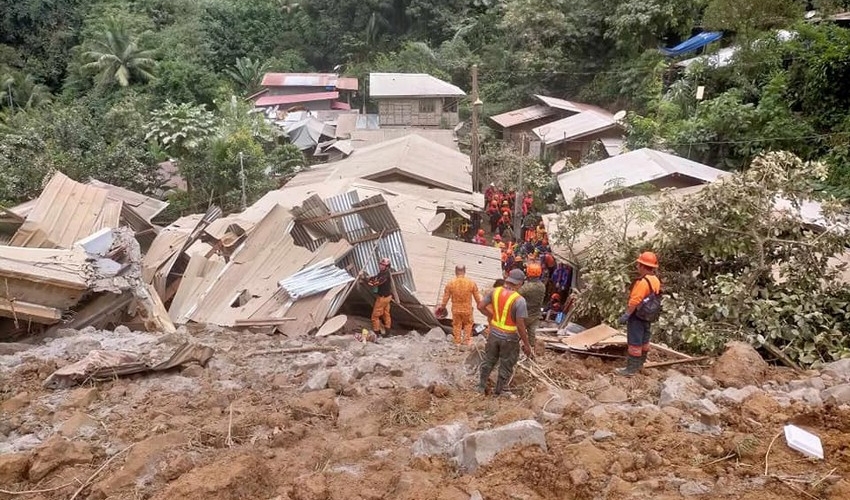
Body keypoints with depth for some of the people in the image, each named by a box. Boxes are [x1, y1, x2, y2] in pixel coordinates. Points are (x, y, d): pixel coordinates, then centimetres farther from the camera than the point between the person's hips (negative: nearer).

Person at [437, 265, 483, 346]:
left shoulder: (450, 283, -14)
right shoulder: (471, 283, -15)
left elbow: (446, 297, -4)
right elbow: (477, 297, -4)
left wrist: (442, 306, 13)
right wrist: (479, 304, 16)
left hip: (456, 309, 0)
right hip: (467, 309, 0)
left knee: (456, 325, 20)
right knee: (468, 324, 24)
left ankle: (457, 342, 30)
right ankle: (467, 340, 28)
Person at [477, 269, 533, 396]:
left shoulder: (495, 292, -8)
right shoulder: (519, 300, -24)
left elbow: (480, 307, -1)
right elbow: (520, 326, -22)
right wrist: (526, 344, -11)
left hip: (494, 333, 5)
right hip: (509, 338, -5)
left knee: (489, 361, 25)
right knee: (506, 366, 18)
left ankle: (481, 386, 39)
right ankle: (499, 391, 34)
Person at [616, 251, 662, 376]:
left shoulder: (643, 282, -24)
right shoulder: (656, 280, 5)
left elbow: (634, 302, -26)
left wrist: (626, 315, -19)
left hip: (637, 316, -9)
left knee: (635, 342, -3)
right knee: (644, 340, 19)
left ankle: (631, 368, 1)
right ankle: (640, 363, 32)